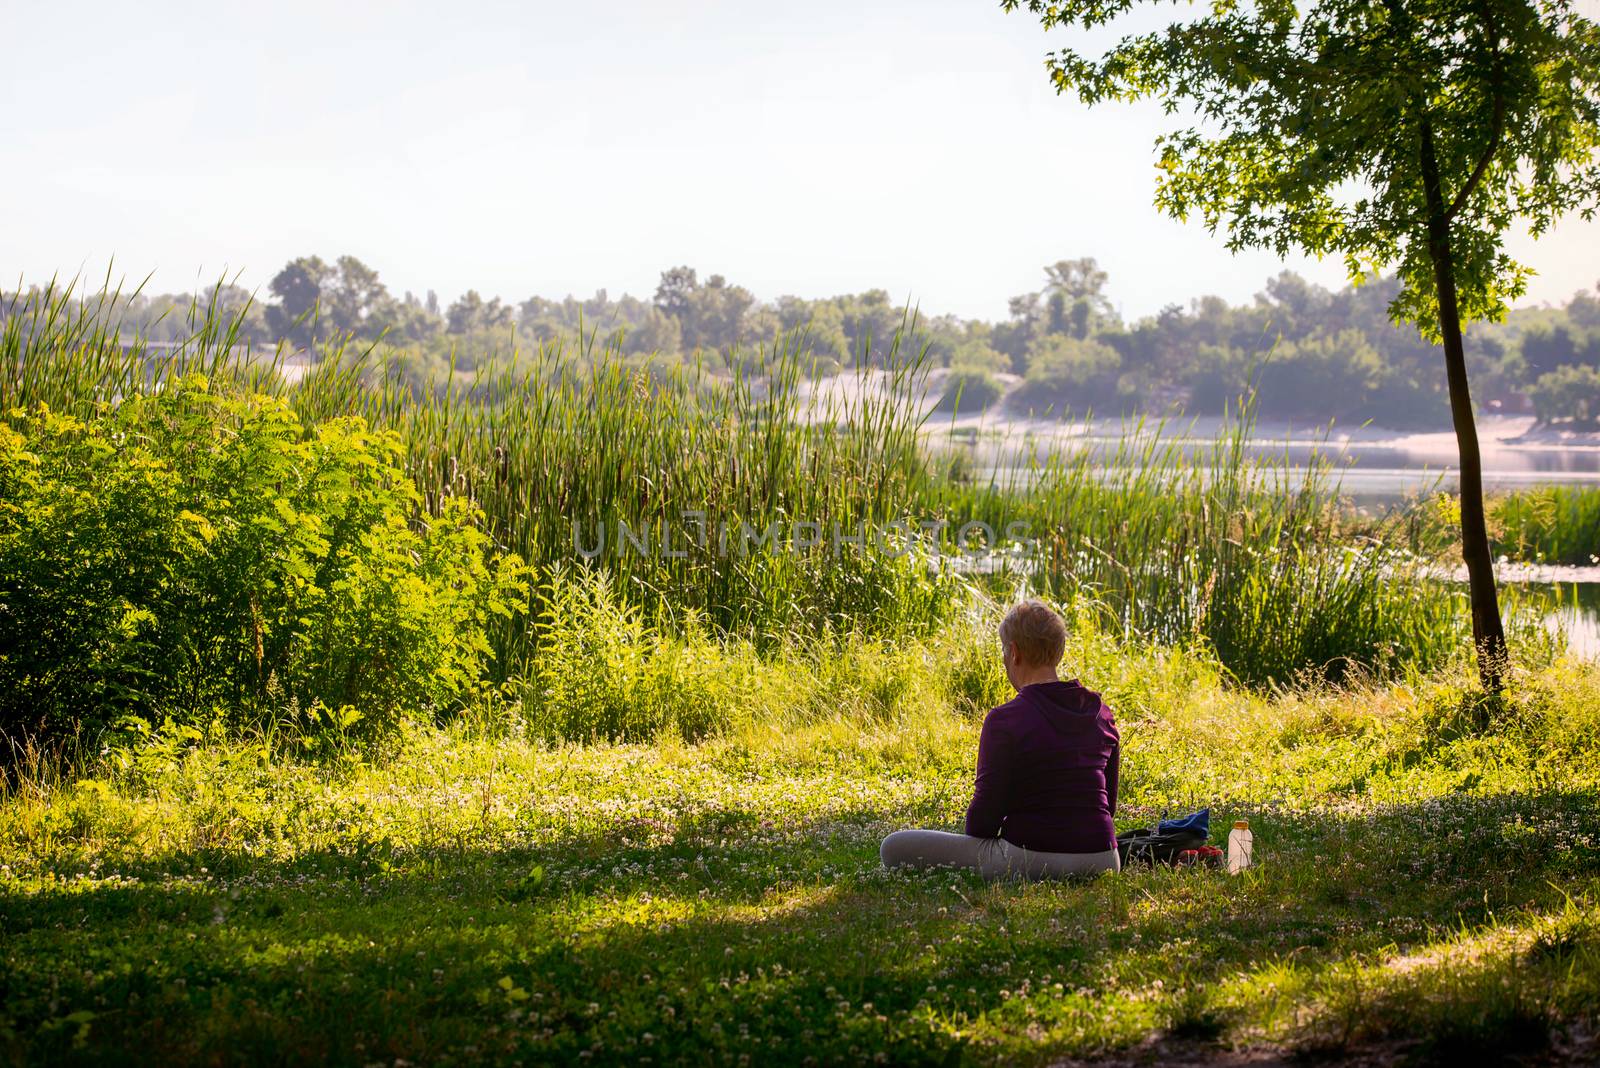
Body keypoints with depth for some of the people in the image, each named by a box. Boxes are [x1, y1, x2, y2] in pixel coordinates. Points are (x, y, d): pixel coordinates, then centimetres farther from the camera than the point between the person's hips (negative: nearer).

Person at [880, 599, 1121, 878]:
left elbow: (986, 809, -10)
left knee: (895, 848, 3)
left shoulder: (1005, 720, -15)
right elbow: (1108, 802, 12)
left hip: (1030, 860, -7)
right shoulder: (1101, 714, 4)